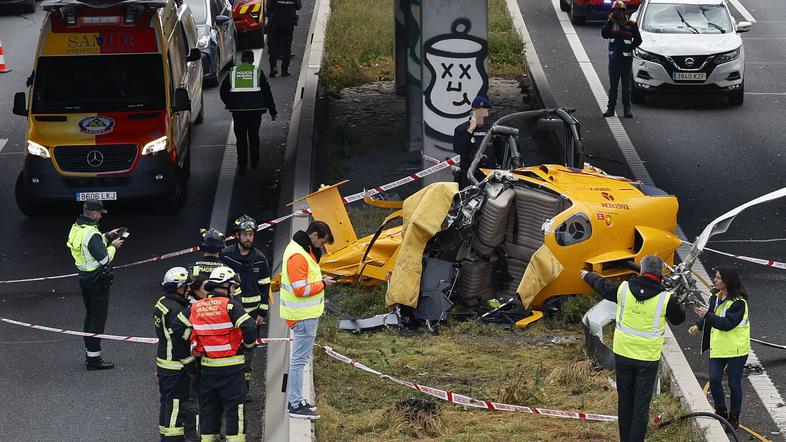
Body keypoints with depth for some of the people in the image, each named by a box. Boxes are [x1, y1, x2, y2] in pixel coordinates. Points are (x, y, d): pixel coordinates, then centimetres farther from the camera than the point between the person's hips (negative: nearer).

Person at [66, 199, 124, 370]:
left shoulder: (76, 228, 4)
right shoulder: (92, 234, -25)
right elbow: (104, 259, -23)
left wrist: (107, 236, 13)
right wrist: (113, 246, -6)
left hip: (84, 277, 9)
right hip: (97, 279, -9)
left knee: (90, 315, 20)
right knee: (98, 317, -2)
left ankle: (90, 353, 29)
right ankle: (94, 358, 1)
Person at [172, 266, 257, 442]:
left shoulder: (195, 307, 4)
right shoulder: (230, 305, -13)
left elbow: (177, 327, 6)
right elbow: (249, 328, -20)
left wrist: (194, 340, 13)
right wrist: (248, 346, -2)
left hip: (207, 366, 5)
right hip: (231, 367, -5)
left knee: (208, 408, 15)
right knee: (234, 408, 2)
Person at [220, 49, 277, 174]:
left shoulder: (232, 72, 4)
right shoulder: (258, 72, 0)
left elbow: (223, 91, 8)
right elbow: (267, 92, 1)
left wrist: (229, 104, 25)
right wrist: (272, 111, 6)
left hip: (237, 111, 0)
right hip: (255, 109, 0)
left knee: (241, 138, 6)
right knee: (254, 136, 17)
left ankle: (242, 165, 0)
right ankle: (254, 163, 24)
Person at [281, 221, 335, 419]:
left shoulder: (303, 250, 13)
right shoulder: (297, 256, -21)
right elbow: (301, 290, -24)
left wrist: (320, 280, 7)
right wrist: (322, 284, -12)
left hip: (307, 314, 11)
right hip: (303, 317, -11)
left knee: (300, 358, 18)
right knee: (299, 360, -6)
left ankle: (296, 400, 26)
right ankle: (296, 406, -2)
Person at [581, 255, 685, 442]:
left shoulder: (624, 289, -6)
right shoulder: (665, 298, -13)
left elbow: (602, 286, 15)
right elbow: (679, 318, 5)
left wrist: (588, 276, 36)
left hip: (623, 354, 3)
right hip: (648, 358, -2)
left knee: (625, 401, 15)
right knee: (641, 404, 2)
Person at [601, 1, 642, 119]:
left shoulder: (631, 25, 2)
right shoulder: (610, 23, 5)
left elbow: (638, 40, 5)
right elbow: (604, 34, -12)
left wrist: (630, 48, -6)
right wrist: (610, 22, -18)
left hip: (626, 59, -1)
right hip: (614, 58, 1)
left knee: (626, 85, 3)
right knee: (613, 84, 6)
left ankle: (627, 108, 6)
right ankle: (611, 107, 10)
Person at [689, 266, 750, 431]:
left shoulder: (739, 302, -18)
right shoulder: (716, 296, 6)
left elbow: (728, 323, -26)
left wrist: (707, 316, -32)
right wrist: (699, 325, 3)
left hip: (736, 349, -6)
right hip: (718, 347, 6)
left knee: (734, 384, 4)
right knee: (714, 380, 0)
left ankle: (734, 417, 18)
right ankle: (721, 412, 18)